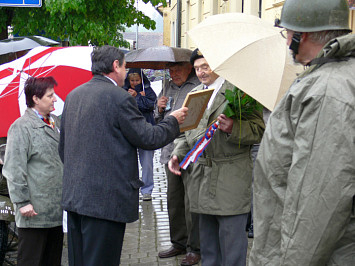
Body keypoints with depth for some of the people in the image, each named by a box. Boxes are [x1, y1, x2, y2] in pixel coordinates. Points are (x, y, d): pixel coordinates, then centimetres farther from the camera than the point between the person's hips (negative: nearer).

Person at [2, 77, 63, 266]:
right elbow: (14, 169, -13)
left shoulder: (57, 123, 14)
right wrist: (23, 202, -17)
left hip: (57, 208, 7)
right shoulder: (21, 127, -8)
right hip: (34, 211, -7)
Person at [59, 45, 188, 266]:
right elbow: (148, 138, -9)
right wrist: (173, 121, 7)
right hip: (106, 199, -8)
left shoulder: (73, 96, 12)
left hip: (74, 195, 8)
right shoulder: (119, 97, -13)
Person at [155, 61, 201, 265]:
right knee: (174, 201, 14)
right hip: (171, 153, 7)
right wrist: (160, 109, 6)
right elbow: (159, 119, 26)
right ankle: (179, 243, 27)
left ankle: (195, 248, 7)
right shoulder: (169, 87, 18)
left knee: (191, 202, -3)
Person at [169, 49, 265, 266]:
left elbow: (259, 130, -8)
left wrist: (234, 128, -25)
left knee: (231, 237, -4)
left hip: (231, 179, -6)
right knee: (207, 238, 16)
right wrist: (177, 154, 8)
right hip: (201, 177, 6)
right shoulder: (193, 95, 17)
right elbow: (187, 132, 25)